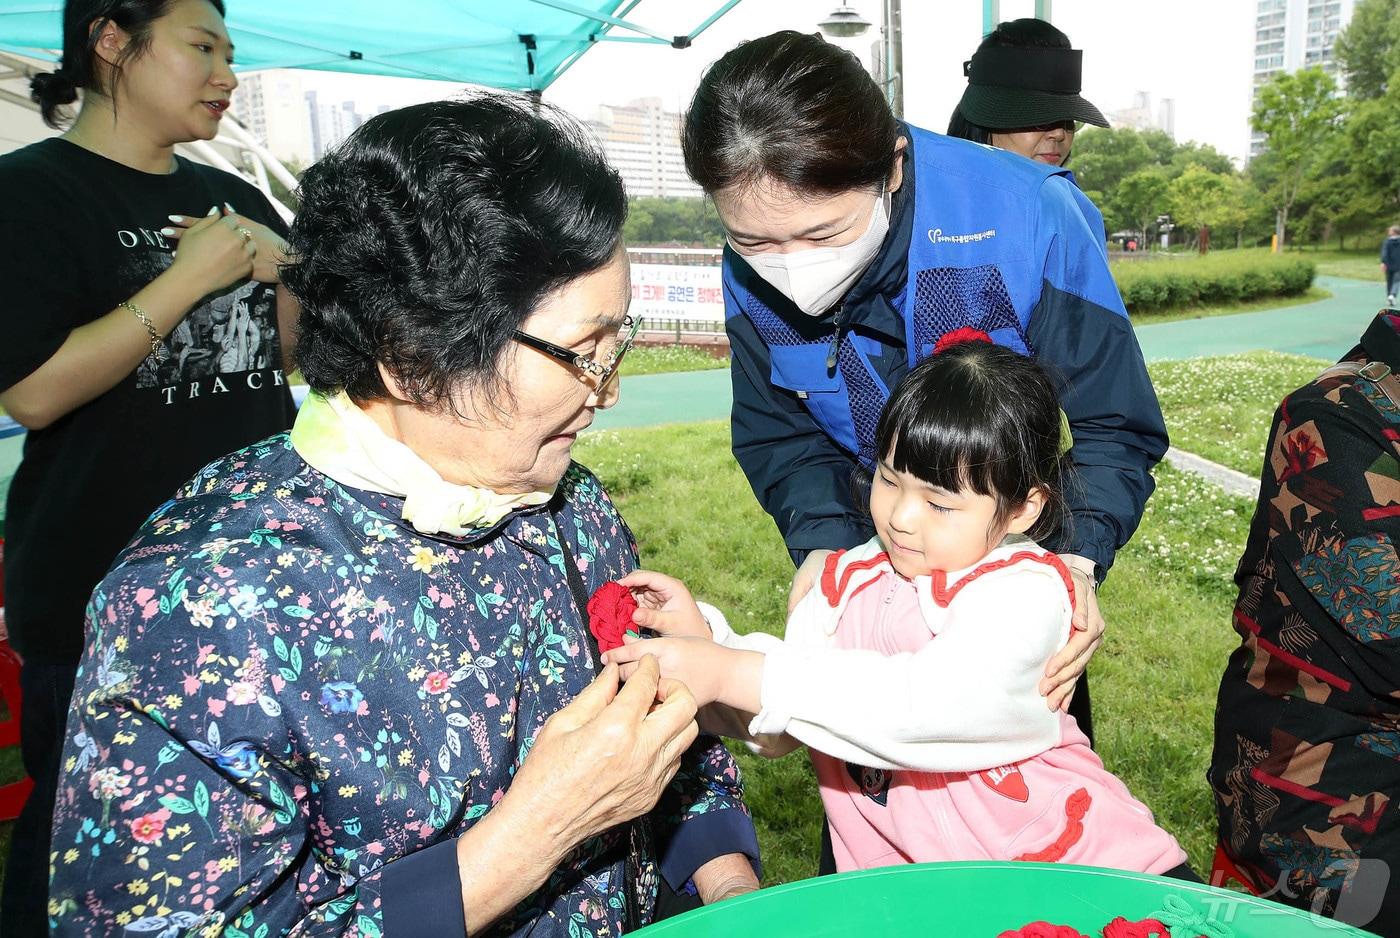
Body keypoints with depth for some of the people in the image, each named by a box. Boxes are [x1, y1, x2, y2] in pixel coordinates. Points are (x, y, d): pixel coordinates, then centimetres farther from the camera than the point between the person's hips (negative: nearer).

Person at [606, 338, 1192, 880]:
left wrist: (730, 674, -32)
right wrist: (704, 640, -15)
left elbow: (927, 701, -31)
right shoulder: (851, 580, 2)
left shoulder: (1023, 591, -15)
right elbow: (778, 729, 2)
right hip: (898, 868, 5)